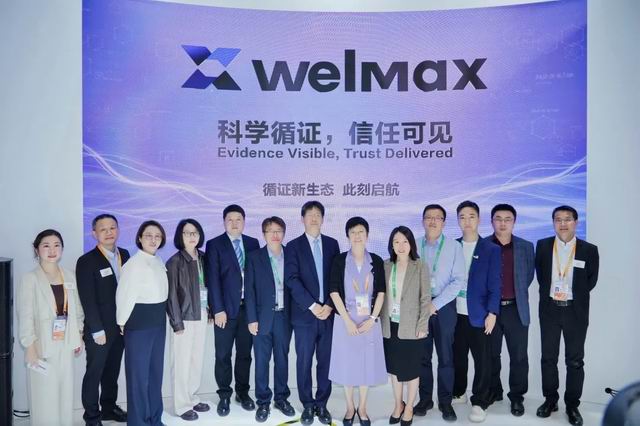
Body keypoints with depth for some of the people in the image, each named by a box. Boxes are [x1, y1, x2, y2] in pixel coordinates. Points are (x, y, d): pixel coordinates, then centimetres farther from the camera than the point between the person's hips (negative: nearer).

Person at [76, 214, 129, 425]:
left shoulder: (124, 255, 5)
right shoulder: (86, 261, -12)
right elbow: (88, 300, -15)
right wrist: (97, 330, -16)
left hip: (121, 326, 5)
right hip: (99, 329, -5)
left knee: (113, 371, 18)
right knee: (94, 373, 8)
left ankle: (109, 408, 34)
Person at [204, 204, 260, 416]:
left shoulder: (253, 243, 8)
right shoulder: (214, 245, -2)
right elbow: (212, 279, -7)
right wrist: (218, 309, -13)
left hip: (248, 307, 3)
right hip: (226, 308, -3)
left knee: (245, 353, 12)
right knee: (223, 355, 6)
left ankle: (242, 392, 27)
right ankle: (224, 395, 22)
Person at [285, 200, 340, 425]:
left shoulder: (332, 244, 9)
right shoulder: (293, 246, 1)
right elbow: (292, 280, -8)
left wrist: (329, 305, -7)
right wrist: (312, 306, -14)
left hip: (328, 313, 2)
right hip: (304, 314, -2)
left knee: (325, 361, 8)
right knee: (304, 361, 5)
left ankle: (322, 404, 22)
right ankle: (308, 405, 19)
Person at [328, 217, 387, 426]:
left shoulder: (376, 261, 1)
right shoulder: (339, 260, -4)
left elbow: (381, 292, 1)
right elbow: (334, 292, -7)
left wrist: (372, 318, -9)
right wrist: (347, 320, -13)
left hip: (369, 320, 1)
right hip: (346, 320, -1)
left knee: (367, 362, 9)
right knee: (347, 362, 7)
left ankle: (362, 407, 27)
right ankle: (350, 407, 26)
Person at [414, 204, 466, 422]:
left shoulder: (454, 247, -2)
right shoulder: (414, 246, 3)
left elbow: (458, 280, -8)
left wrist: (436, 304, -14)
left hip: (444, 306, -1)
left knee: (445, 356, 5)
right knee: (422, 355, 9)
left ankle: (445, 401, 18)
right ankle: (425, 398, 22)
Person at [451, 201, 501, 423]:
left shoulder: (492, 249, -1)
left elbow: (495, 284, -5)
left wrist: (492, 313, -11)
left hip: (479, 314, -3)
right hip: (455, 313, 3)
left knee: (482, 360, 5)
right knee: (457, 357, 13)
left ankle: (479, 402, 17)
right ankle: (458, 393, 31)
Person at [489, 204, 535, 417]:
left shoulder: (526, 247, 4)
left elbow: (529, 275, 12)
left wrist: (518, 294, 9)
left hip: (516, 309, 1)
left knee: (518, 357, 6)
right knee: (491, 355, 12)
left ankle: (517, 397, 21)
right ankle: (493, 391, 28)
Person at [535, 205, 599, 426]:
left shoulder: (589, 250, -4)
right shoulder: (542, 246, 0)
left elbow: (591, 280, 3)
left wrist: (572, 294, 1)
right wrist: (550, 292, 3)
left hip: (576, 311, -1)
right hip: (549, 309, 1)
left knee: (575, 360, 7)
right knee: (548, 357, 9)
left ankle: (572, 405, 19)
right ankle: (550, 399, 23)